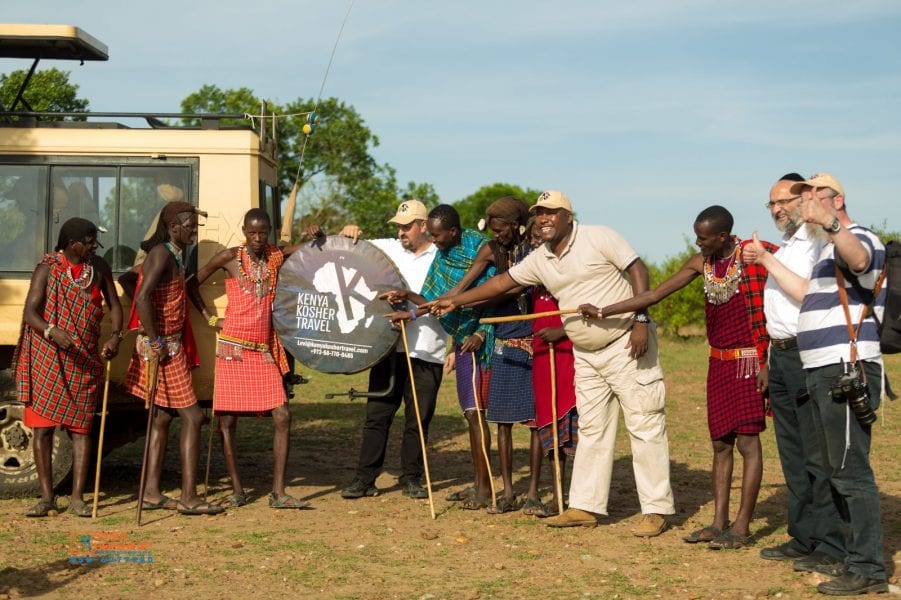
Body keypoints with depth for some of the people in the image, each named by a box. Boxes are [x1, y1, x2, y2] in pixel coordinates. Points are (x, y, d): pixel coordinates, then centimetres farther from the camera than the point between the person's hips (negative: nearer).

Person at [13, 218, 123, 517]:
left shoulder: (99, 267, 4)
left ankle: (77, 497, 8)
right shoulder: (47, 268, -7)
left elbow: (114, 305, 8)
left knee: (81, 427, 2)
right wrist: (52, 331, -35)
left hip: (84, 361, 3)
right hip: (46, 359, -2)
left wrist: (115, 336, -11)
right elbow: (30, 312, -15)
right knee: (43, 426, 0)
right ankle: (47, 497, 10)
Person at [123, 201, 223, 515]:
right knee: (192, 416, -7)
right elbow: (142, 298, -27)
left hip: (171, 347, 10)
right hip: (163, 350, -10)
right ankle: (189, 497, -3)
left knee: (162, 417, 12)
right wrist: (155, 342, -24)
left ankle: (151, 492, 17)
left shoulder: (175, 256, 13)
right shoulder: (162, 254, -16)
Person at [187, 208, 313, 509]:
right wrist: (210, 318, 2)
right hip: (233, 348, -2)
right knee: (228, 420, 0)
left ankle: (278, 492, 2)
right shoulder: (229, 257, 0)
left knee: (282, 416, -5)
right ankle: (237, 491, 13)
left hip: (263, 351, 2)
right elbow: (193, 283, 9)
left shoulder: (277, 256, 6)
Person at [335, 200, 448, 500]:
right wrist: (349, 233, -5)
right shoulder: (387, 249, 8)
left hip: (428, 353, -1)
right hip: (390, 348, 1)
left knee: (418, 420, 6)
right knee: (377, 415, 3)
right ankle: (365, 479, 9)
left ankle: (411, 478, 18)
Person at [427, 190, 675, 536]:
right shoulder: (539, 260, 8)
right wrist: (455, 302, 14)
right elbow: (501, 282, 15)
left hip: (626, 344, -7)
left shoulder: (598, 238, -10)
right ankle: (585, 507, 15)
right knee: (591, 429, 9)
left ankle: (656, 510, 0)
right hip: (586, 354, 7)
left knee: (644, 425, -4)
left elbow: (637, 270, -13)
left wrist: (641, 320, -21)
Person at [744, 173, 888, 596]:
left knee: (850, 470, -12)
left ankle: (868, 569, -10)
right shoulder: (829, 252, 23)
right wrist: (767, 262, 33)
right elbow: (806, 293, 30)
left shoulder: (860, 239, -8)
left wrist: (831, 225, -54)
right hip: (823, 372, 11)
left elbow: (859, 259, -33)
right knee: (833, 469, 16)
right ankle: (845, 552, 25)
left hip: (847, 372, -11)